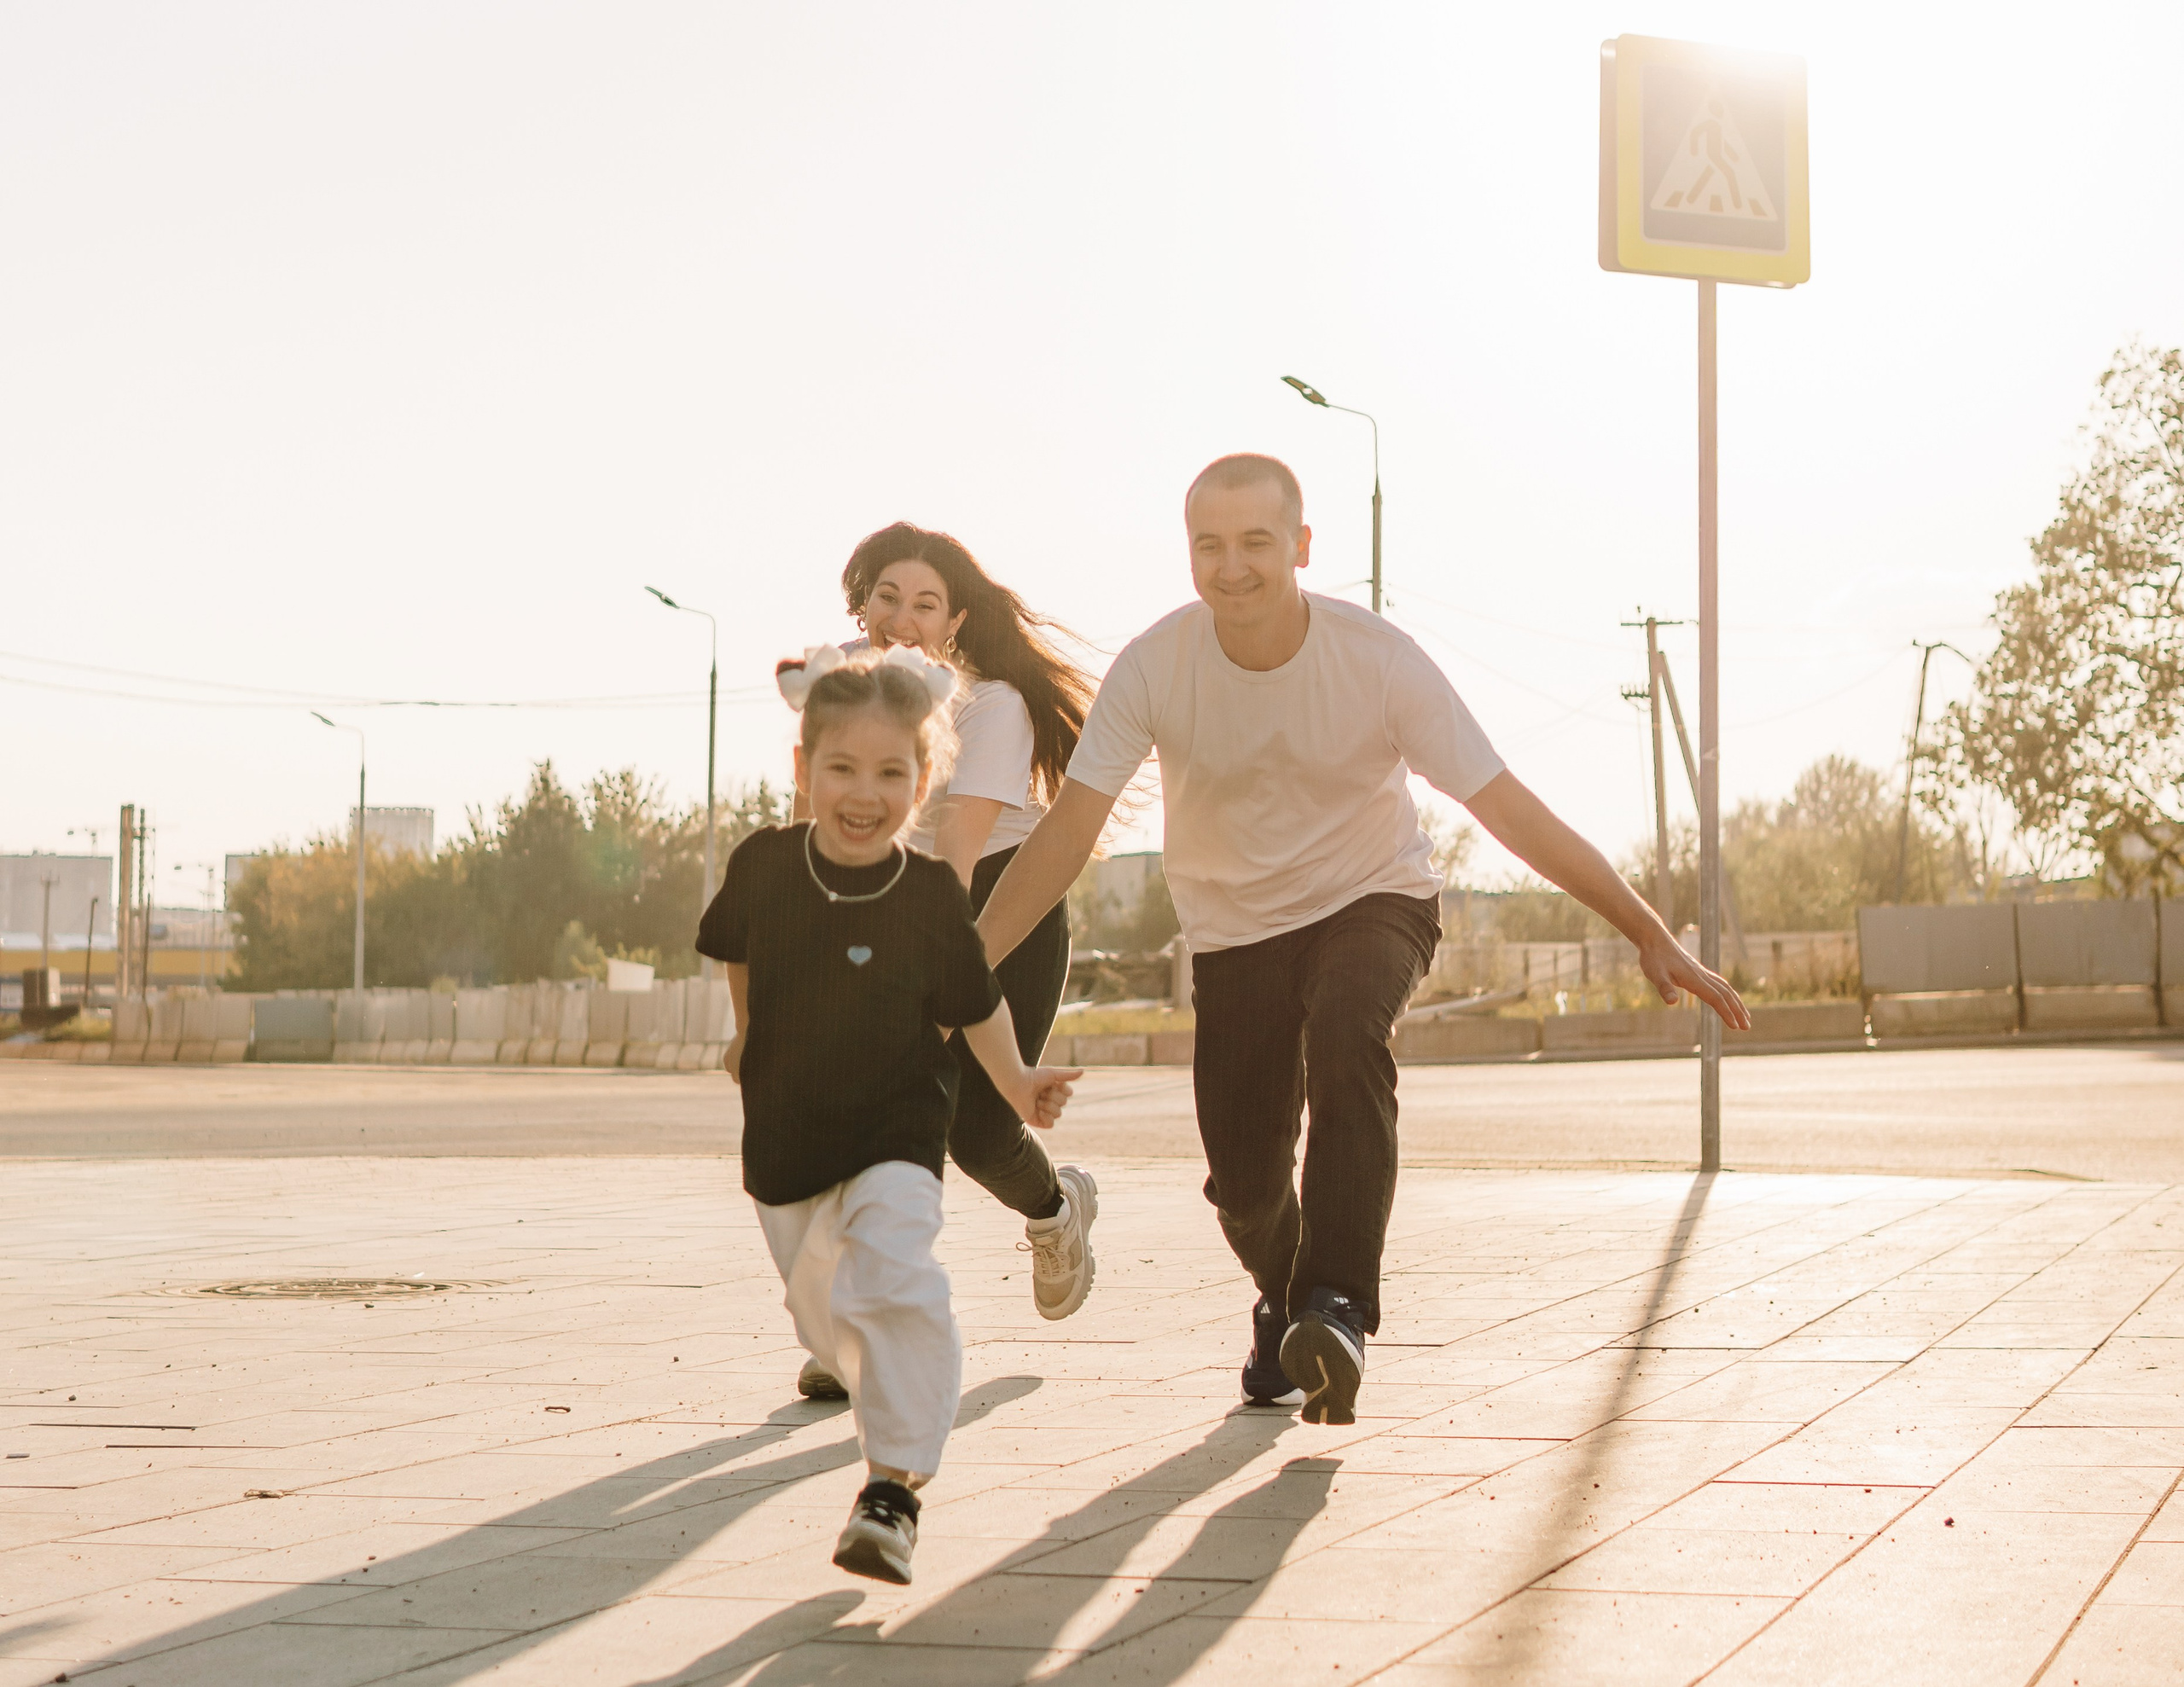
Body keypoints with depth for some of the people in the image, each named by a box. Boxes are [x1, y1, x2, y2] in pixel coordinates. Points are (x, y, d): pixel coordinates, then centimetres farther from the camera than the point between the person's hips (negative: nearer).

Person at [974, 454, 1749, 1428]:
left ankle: (1336, 1303, -33)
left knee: (1346, 1029, -35)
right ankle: (1284, 1307, 33)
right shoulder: (1154, 669, -19)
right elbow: (1067, 832, -14)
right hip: (1233, 928, 2)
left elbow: (1509, 811, -18)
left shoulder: (1378, 661, -22)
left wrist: (1648, 934, -20)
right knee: (1244, 1184, -3)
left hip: (1374, 903, -2)